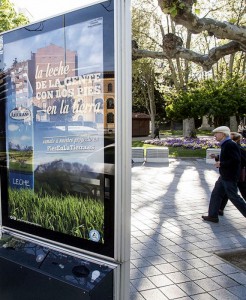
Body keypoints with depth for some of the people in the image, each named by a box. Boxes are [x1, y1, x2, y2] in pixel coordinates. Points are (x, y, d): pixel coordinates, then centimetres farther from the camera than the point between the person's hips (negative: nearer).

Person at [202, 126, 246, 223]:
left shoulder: (231, 145, -19)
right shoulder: (225, 145, 11)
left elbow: (236, 160, -26)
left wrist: (221, 164, -20)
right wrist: (218, 159, 8)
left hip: (230, 177, -10)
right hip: (224, 176, 10)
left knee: (234, 197, 0)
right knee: (216, 194, 12)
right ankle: (213, 216, 19)